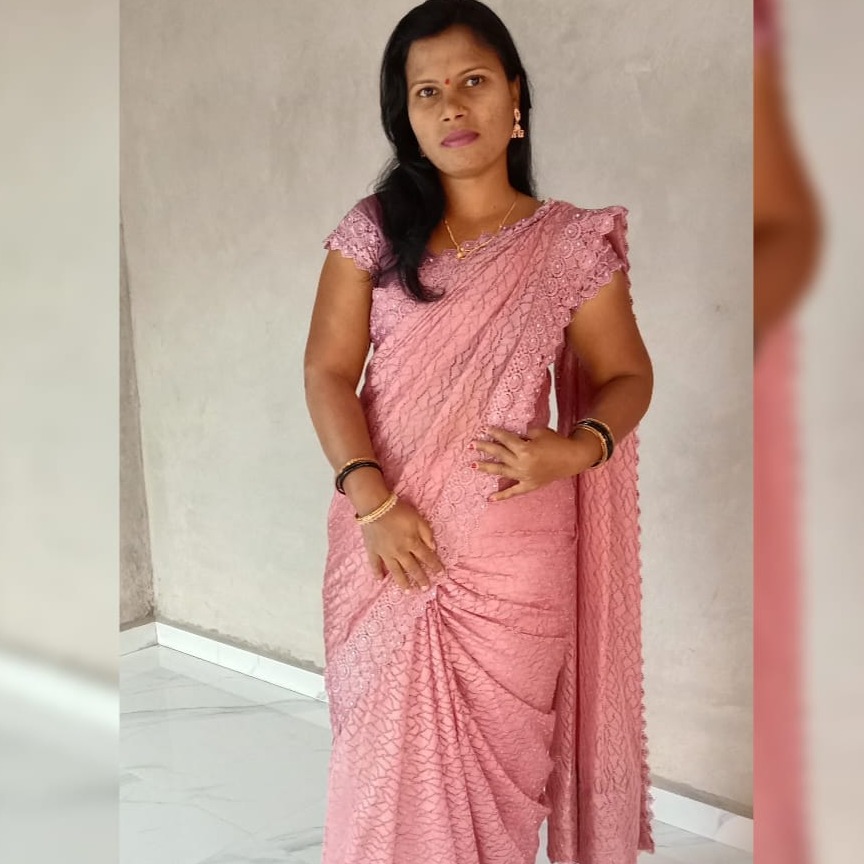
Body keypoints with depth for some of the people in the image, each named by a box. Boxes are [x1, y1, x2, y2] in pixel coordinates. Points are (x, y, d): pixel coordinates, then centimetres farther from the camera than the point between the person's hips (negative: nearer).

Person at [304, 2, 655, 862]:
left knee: (498, 745, 13)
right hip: (390, 540, 1)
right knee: (388, 746, 14)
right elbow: (328, 372, -4)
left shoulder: (570, 244, -3)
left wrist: (577, 449, -17)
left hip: (514, 549, -1)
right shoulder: (373, 229, -1)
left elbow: (628, 377, 4)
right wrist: (373, 501, -16)